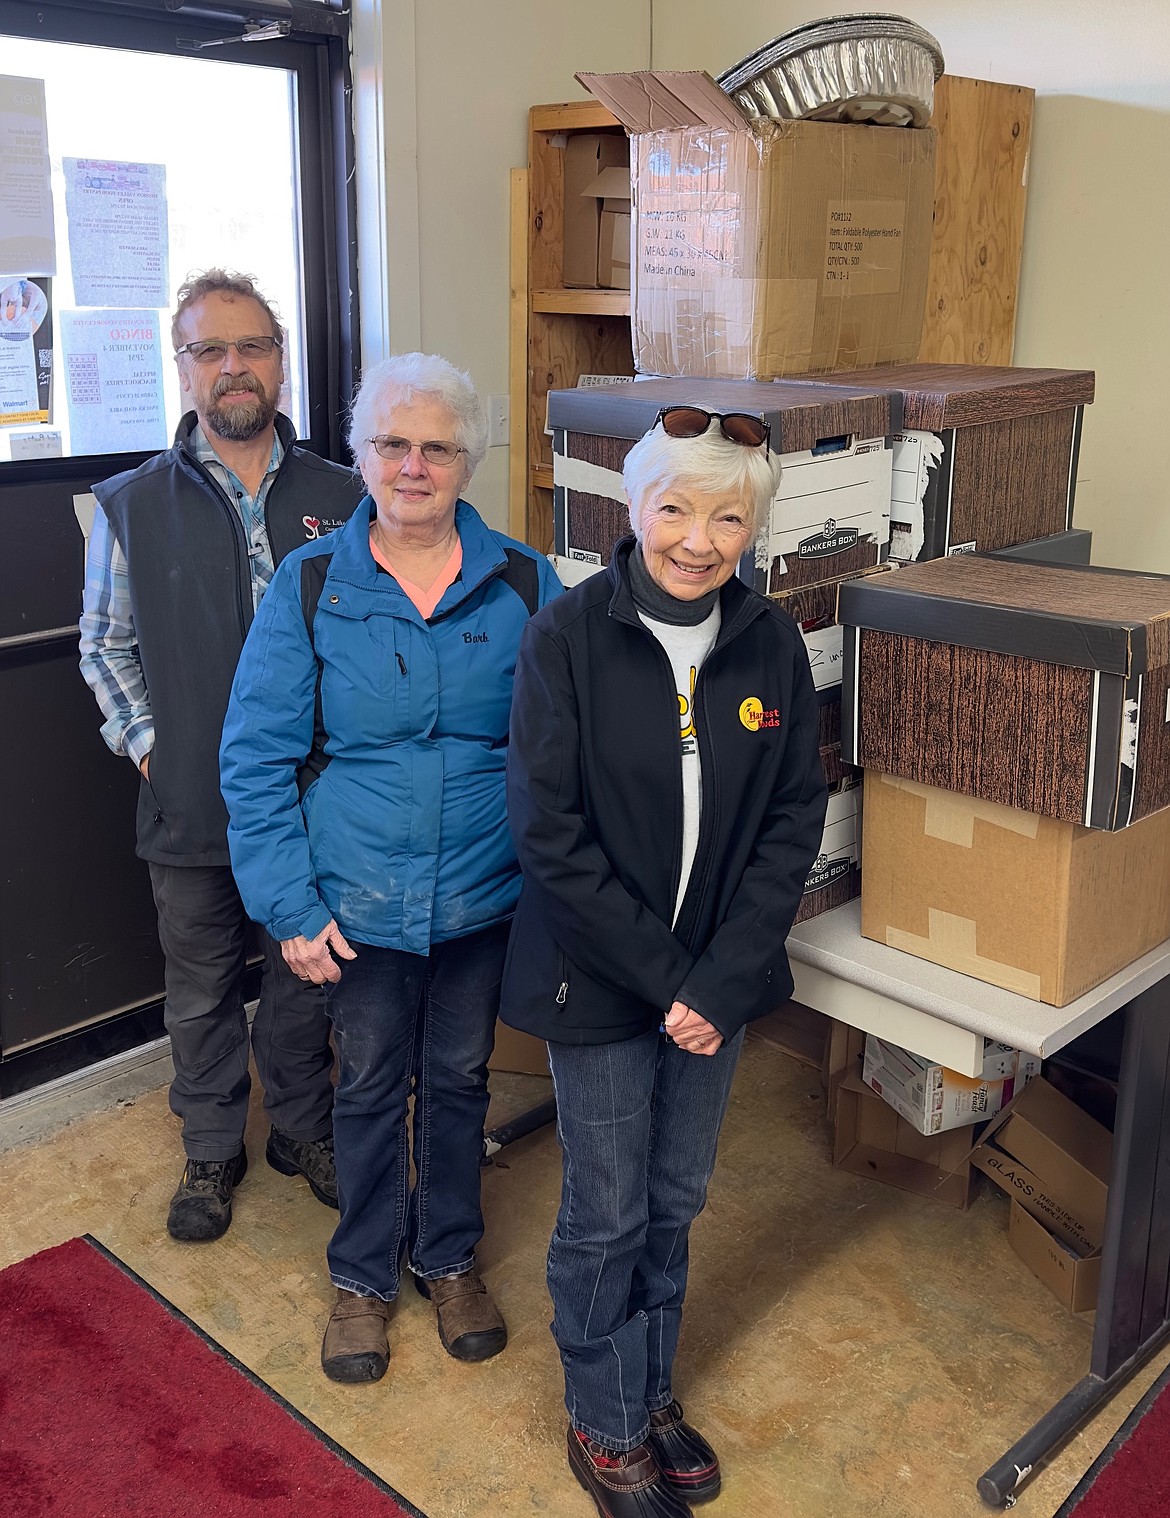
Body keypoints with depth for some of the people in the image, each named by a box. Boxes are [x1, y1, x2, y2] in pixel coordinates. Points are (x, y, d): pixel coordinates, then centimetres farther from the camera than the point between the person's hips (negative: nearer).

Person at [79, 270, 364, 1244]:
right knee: (202, 993, 15)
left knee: (307, 978, 16)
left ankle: (304, 1130, 38)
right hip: (192, 806, 0)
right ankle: (212, 1151, 36)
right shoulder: (131, 506, -1)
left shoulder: (339, 498, 1)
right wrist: (147, 746, -3)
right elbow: (107, 647, 6)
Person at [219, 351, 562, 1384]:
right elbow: (257, 758, -6)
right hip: (360, 901, -1)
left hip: (486, 898, 1)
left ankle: (450, 1257, 42)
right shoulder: (309, 586, -7)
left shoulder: (523, 585, -6)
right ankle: (364, 1276, 39)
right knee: (371, 1087, 16)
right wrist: (290, 904, -9)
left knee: (459, 1078, 18)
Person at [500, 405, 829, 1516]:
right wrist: (663, 977, -16)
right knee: (606, 1213, 11)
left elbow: (793, 822, -3)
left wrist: (718, 980, -12)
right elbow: (551, 835, -16)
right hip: (597, 979, -3)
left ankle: (650, 1392, 43)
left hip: (716, 980, 4)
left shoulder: (771, 645, -4)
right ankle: (604, 1427, 35)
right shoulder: (566, 639, -15)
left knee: (675, 1202, 19)